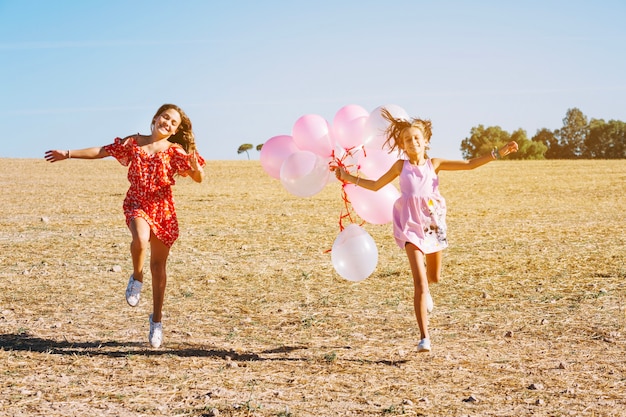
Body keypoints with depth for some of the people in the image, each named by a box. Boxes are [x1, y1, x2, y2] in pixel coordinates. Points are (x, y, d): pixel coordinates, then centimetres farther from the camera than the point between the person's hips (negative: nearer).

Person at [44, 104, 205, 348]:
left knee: (158, 266, 6)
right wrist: (68, 154, 5)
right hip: (137, 204, 0)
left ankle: (157, 318, 20)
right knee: (140, 240, -34)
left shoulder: (175, 151, -4)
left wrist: (196, 167, -31)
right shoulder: (133, 142, 1)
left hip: (163, 209, 0)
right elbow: (101, 151, 7)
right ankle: (136, 278, -3)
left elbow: (199, 179, -9)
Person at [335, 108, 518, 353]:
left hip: (432, 223, 2)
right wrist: (348, 177, 15)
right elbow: (375, 185, 17)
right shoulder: (401, 166, 6)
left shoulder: (434, 164, 6)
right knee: (420, 282, -13)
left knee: (434, 277, 18)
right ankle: (424, 337, -15)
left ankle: (424, 289, 58)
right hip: (411, 225, -2)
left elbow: (469, 165, 2)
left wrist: (497, 153, -4)